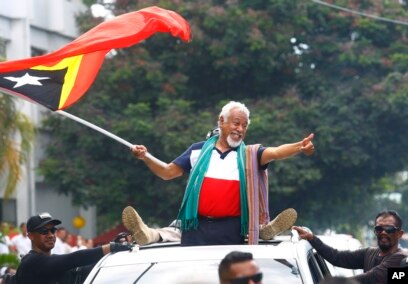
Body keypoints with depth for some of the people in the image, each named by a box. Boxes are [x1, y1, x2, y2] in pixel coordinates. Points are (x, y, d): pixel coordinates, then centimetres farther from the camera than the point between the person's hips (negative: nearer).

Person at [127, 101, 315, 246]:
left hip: (231, 231, -1)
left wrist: (299, 147, -31)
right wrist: (146, 157, -2)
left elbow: (275, 152, -12)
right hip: (197, 229, 1)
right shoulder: (199, 151, 11)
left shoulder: (249, 154, 6)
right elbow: (168, 172, 15)